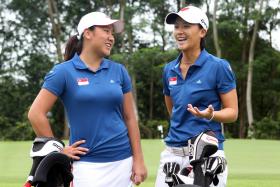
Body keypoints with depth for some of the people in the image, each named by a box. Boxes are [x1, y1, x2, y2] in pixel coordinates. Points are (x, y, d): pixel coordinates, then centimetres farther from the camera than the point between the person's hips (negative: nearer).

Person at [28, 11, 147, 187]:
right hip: (87, 164, -4)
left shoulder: (119, 70, 7)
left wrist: (139, 160, 4)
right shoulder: (64, 71, -5)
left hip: (122, 161, 4)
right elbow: (36, 114, -6)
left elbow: (130, 118, 8)